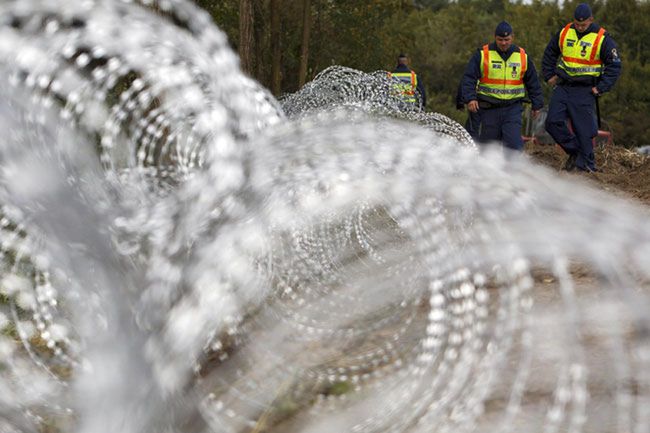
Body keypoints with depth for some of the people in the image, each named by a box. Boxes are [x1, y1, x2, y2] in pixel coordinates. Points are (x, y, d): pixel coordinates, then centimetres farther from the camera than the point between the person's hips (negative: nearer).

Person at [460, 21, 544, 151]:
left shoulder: (523, 56, 6)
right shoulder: (482, 54, -1)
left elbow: (533, 82, 16)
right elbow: (469, 78, -2)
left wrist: (537, 105, 16)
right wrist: (470, 98, -16)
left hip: (513, 108, 1)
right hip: (489, 108, -1)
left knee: (514, 142, -13)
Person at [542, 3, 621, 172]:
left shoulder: (602, 39, -8)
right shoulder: (564, 33, 4)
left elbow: (614, 66, -4)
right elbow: (549, 54, 21)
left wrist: (600, 88, -9)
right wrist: (549, 75, 13)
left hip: (585, 91, -4)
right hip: (562, 87, 4)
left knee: (583, 129, -4)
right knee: (553, 122, -5)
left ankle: (586, 165, 4)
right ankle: (574, 151, 13)